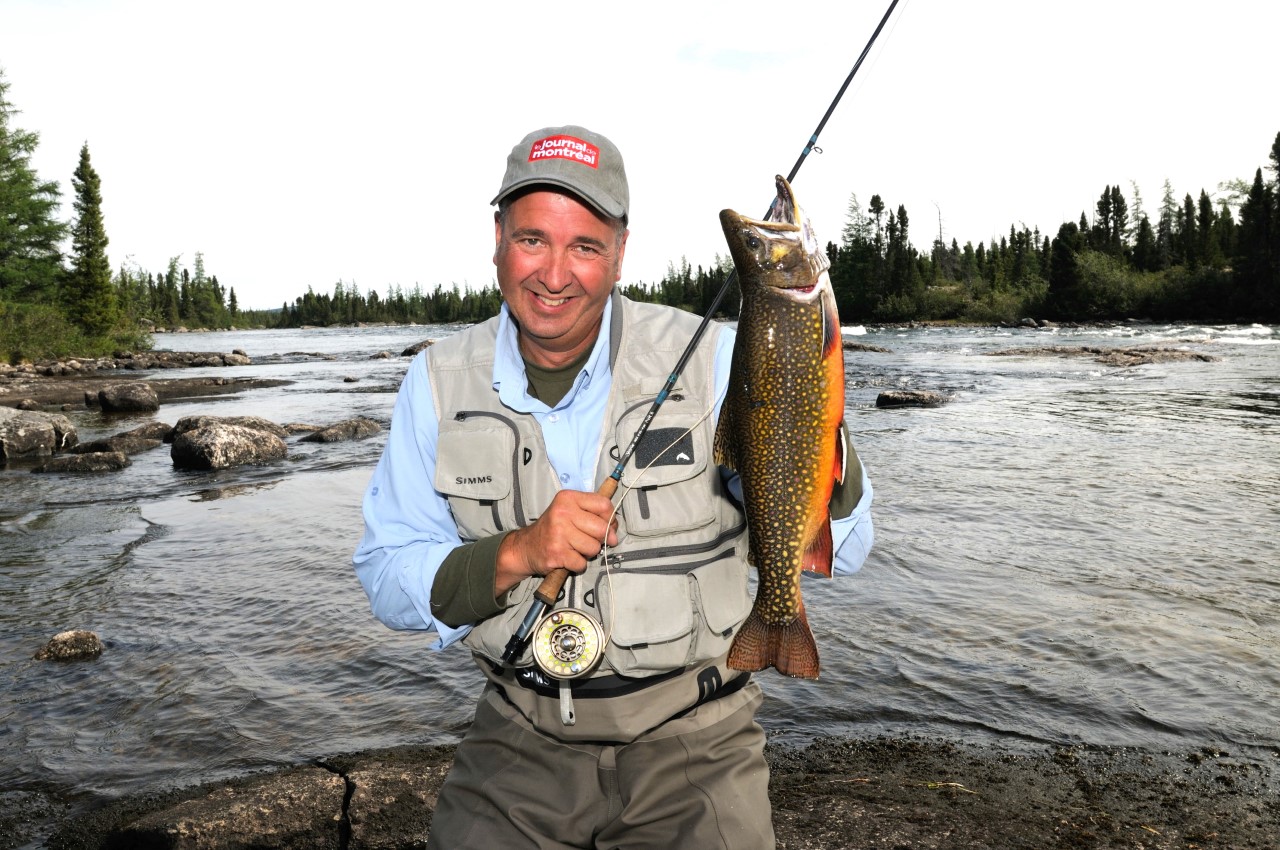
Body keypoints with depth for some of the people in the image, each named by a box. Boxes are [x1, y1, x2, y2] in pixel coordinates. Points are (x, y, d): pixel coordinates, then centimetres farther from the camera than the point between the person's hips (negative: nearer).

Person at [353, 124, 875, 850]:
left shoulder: (710, 359, -11)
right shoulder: (440, 381, -3)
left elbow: (845, 549, -12)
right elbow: (387, 580, -3)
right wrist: (516, 554, -21)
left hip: (689, 733, -1)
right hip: (524, 734, 2)